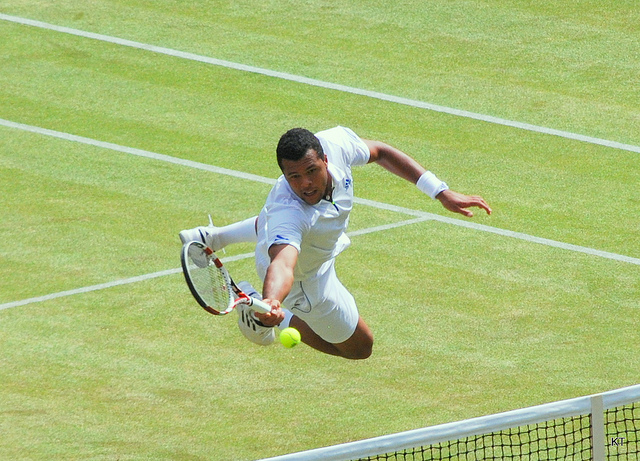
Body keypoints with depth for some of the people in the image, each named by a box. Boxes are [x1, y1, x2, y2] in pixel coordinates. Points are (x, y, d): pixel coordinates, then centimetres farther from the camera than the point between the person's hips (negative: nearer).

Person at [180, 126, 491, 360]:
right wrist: (272, 301, -90)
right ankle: (266, 315, 15)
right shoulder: (287, 213, -52)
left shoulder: (337, 141, -34)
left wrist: (441, 192, -16)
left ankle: (214, 236, 54)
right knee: (359, 347, 11)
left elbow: (379, 152, -14)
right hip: (307, 277, -7)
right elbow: (282, 264, -68)